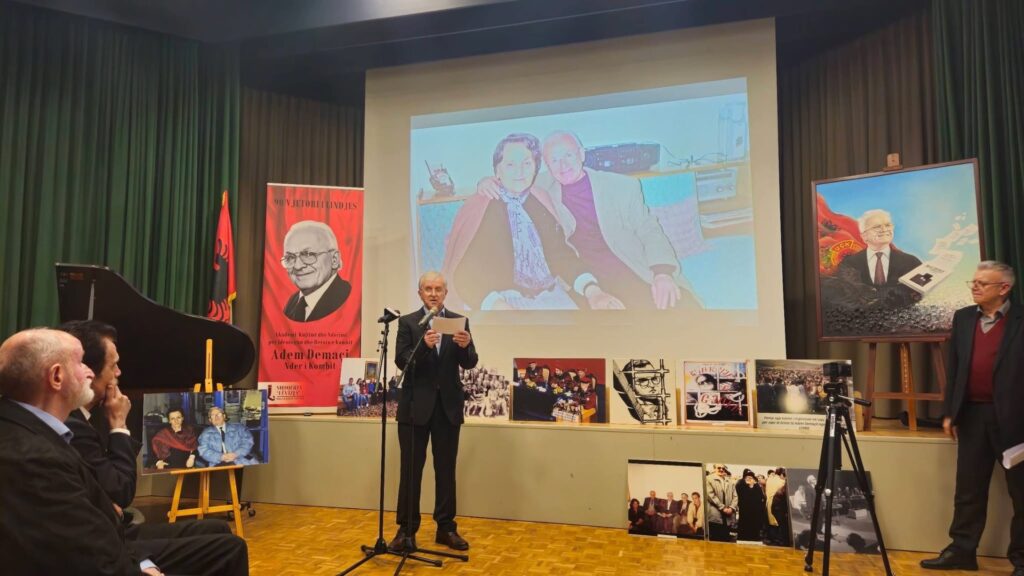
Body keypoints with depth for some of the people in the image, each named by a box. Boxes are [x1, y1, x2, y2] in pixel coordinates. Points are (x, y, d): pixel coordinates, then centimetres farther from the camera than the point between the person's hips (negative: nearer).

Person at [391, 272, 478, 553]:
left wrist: (465, 346, -25)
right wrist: (424, 345, -29)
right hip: (415, 406, -2)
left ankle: (446, 528, 23)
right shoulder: (407, 322, -1)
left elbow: (470, 364, -3)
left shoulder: (459, 322, 4)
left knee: (446, 470, 11)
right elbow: (401, 362, -11)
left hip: (448, 406, 2)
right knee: (411, 470, 6)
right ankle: (406, 530, 18)